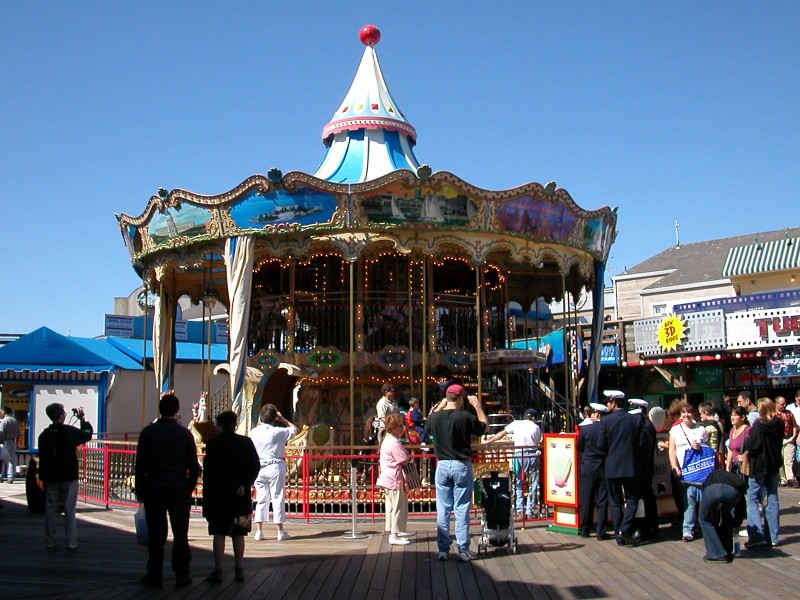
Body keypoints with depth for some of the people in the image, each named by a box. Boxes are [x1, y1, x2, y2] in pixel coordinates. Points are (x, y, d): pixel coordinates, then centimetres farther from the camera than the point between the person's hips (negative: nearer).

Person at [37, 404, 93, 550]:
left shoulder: (44, 435, 2)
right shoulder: (70, 431, -8)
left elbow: (42, 458, 5)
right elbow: (88, 434, 8)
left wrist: (43, 478, 10)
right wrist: (82, 419, 15)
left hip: (51, 478, 3)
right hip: (69, 477, -3)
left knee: (50, 508, 9)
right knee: (69, 510, 1)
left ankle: (50, 541, 12)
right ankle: (71, 542, 1)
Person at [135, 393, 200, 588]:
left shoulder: (148, 432, -1)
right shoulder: (185, 433, -1)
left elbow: (140, 464, 1)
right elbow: (193, 466, 0)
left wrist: (140, 490, 9)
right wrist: (190, 487, 12)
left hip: (154, 489, 0)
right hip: (179, 490, 0)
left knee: (156, 534, 5)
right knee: (180, 534, 6)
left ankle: (154, 575, 10)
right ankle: (182, 574, 9)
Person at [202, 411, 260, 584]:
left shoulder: (213, 444, -6)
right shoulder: (246, 442, 4)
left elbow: (208, 472, -5)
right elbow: (255, 466, -2)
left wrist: (207, 497, 0)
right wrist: (245, 484, -6)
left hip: (219, 497, -3)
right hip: (241, 497, 3)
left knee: (219, 533, 2)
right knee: (238, 534, 9)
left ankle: (218, 571, 1)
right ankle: (239, 570, 9)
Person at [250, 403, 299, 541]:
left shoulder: (253, 432, 0)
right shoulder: (278, 432, -11)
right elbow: (296, 429, 2)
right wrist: (283, 420, 6)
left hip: (259, 467, 4)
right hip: (275, 467, -4)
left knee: (261, 499, 10)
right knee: (278, 498, 3)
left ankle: (259, 531, 9)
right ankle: (280, 532, 7)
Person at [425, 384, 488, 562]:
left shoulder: (435, 417, -3)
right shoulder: (466, 417, -14)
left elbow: (428, 429, 20)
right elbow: (485, 427, 2)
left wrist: (438, 408, 22)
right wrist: (478, 407, 10)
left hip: (442, 465, 3)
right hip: (462, 466, -3)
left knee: (442, 510, 9)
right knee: (462, 509, 3)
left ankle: (443, 550, 13)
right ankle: (463, 550, 8)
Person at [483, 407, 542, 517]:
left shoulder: (516, 424, 5)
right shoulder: (536, 427, 8)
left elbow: (501, 434, 9)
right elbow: (539, 444, 8)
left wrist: (488, 441, 18)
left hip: (519, 455, 0)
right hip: (533, 454, 1)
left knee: (519, 483, 10)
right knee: (533, 484, 8)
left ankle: (520, 509, 4)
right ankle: (530, 511, 8)